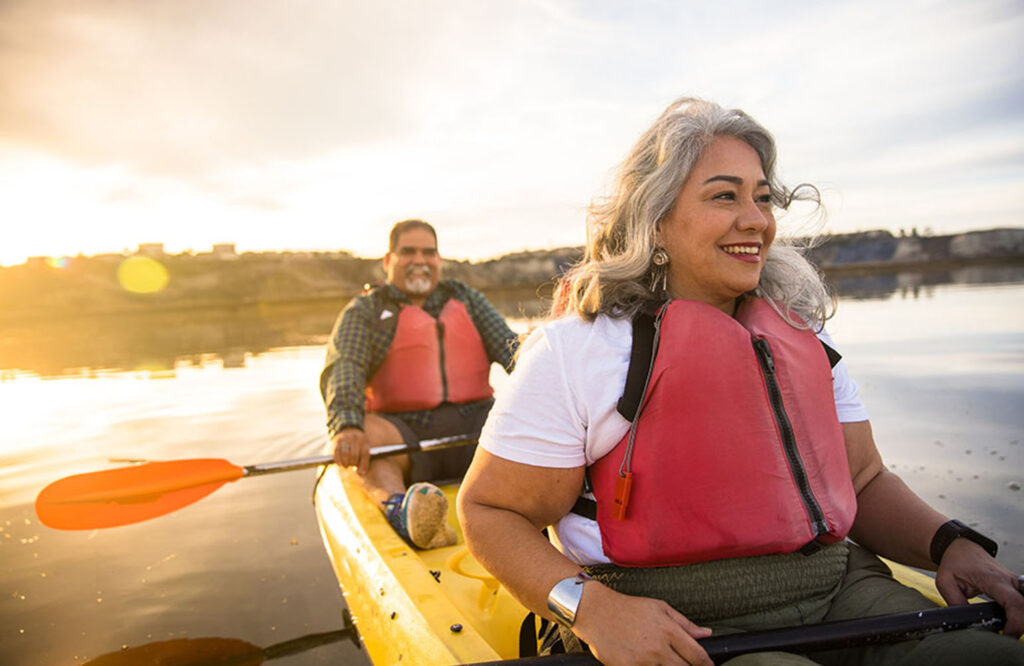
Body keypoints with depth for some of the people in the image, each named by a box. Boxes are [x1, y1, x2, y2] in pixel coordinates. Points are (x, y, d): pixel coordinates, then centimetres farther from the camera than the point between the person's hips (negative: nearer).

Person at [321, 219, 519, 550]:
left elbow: (510, 348, 5)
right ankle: (400, 510, -56)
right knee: (367, 431, -33)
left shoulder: (466, 299, 19)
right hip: (405, 435, -2)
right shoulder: (364, 312, 10)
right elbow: (341, 370, -9)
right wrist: (347, 426, -31)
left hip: (472, 424, 3)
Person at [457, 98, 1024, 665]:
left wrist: (950, 543, -3)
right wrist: (590, 607, -24)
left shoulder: (802, 332, 10)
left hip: (838, 594, 6)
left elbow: (864, 481, 17)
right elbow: (488, 510, -8)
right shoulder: (578, 348, -11)